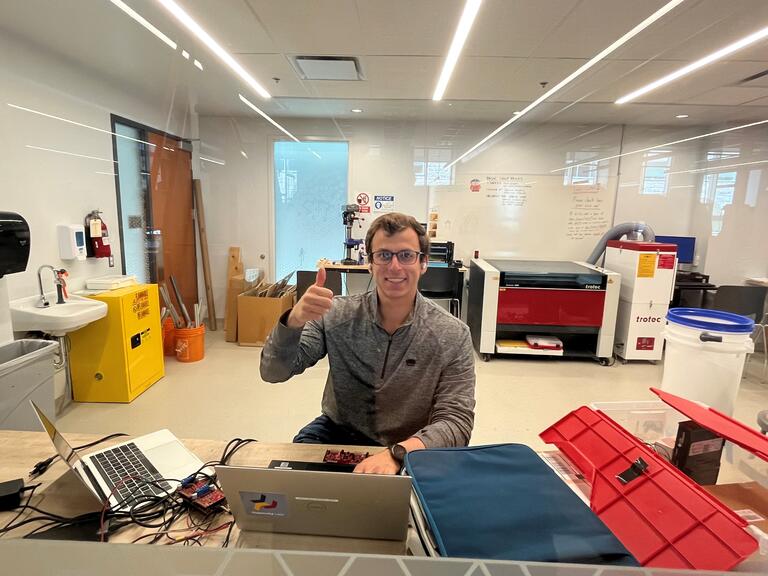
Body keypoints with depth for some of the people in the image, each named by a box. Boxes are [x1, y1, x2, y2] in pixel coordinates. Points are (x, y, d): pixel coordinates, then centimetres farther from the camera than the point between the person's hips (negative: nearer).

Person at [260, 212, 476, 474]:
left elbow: (456, 421, -16)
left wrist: (396, 453, -36)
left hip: (409, 450, -1)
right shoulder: (336, 315, -10)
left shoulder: (453, 335, -14)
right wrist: (293, 321, -34)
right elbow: (273, 372, -12)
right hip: (337, 432, 1)